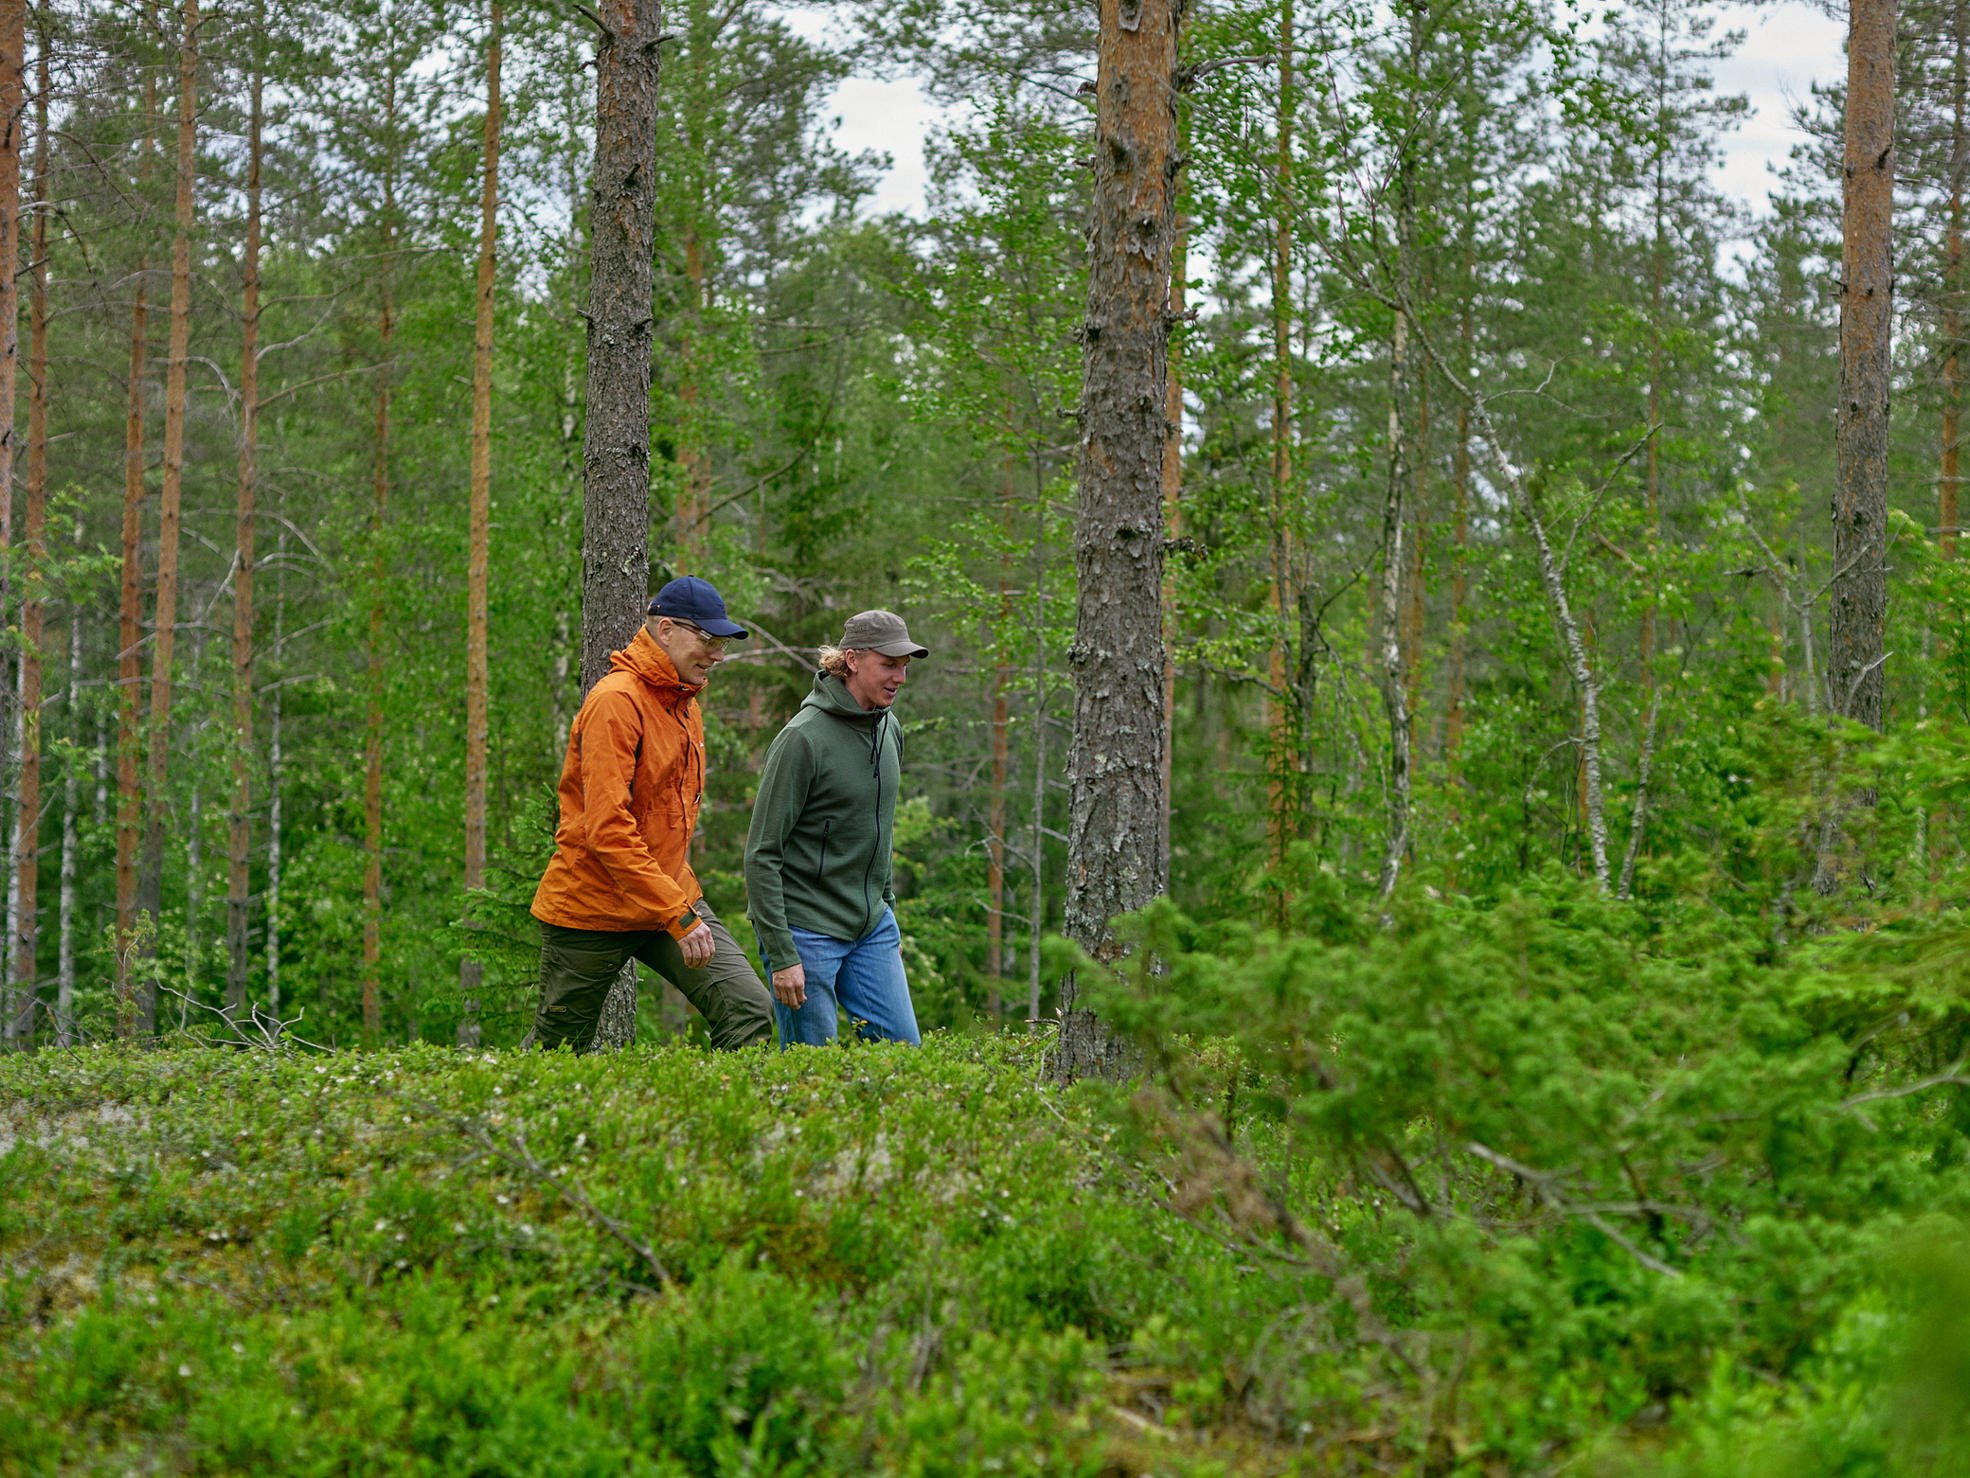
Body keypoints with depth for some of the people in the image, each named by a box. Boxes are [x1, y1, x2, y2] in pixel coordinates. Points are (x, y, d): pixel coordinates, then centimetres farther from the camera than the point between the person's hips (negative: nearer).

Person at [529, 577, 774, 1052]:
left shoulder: (685, 703, 12)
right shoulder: (616, 701, -18)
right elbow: (607, 830, -26)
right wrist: (678, 918, -28)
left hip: (671, 897, 7)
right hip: (591, 907, -7)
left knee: (750, 1012, -11)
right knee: (556, 1049, 6)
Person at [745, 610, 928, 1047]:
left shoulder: (888, 729, 8)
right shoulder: (803, 738, -16)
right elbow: (762, 855, -16)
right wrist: (781, 955, -19)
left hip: (872, 928, 7)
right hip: (807, 930, -7)